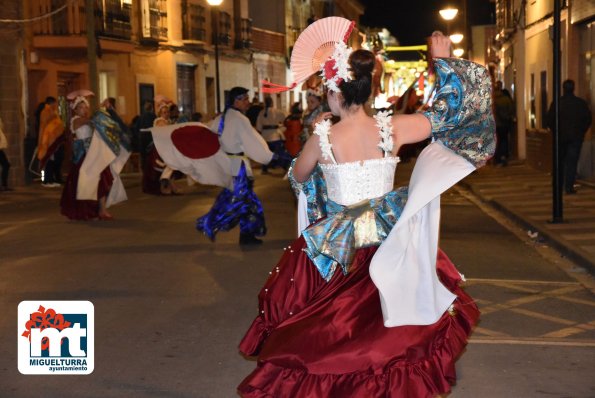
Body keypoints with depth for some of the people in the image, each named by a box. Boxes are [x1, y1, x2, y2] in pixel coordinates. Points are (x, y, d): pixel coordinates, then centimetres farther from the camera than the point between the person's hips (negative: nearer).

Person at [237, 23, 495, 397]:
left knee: (333, 323, 15)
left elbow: (298, 177, 5)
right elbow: (444, 113, 2)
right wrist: (444, 61, 12)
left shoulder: (323, 137, -14)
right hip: (389, 238, 2)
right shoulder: (391, 128, -10)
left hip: (337, 243, -2)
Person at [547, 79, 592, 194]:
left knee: (560, 161, 15)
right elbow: (588, 120, 0)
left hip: (560, 136, 1)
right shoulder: (581, 103, -3)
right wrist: (581, 132, 11)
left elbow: (550, 120, -2)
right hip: (576, 137, -1)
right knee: (572, 162, -1)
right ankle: (569, 187, -6)